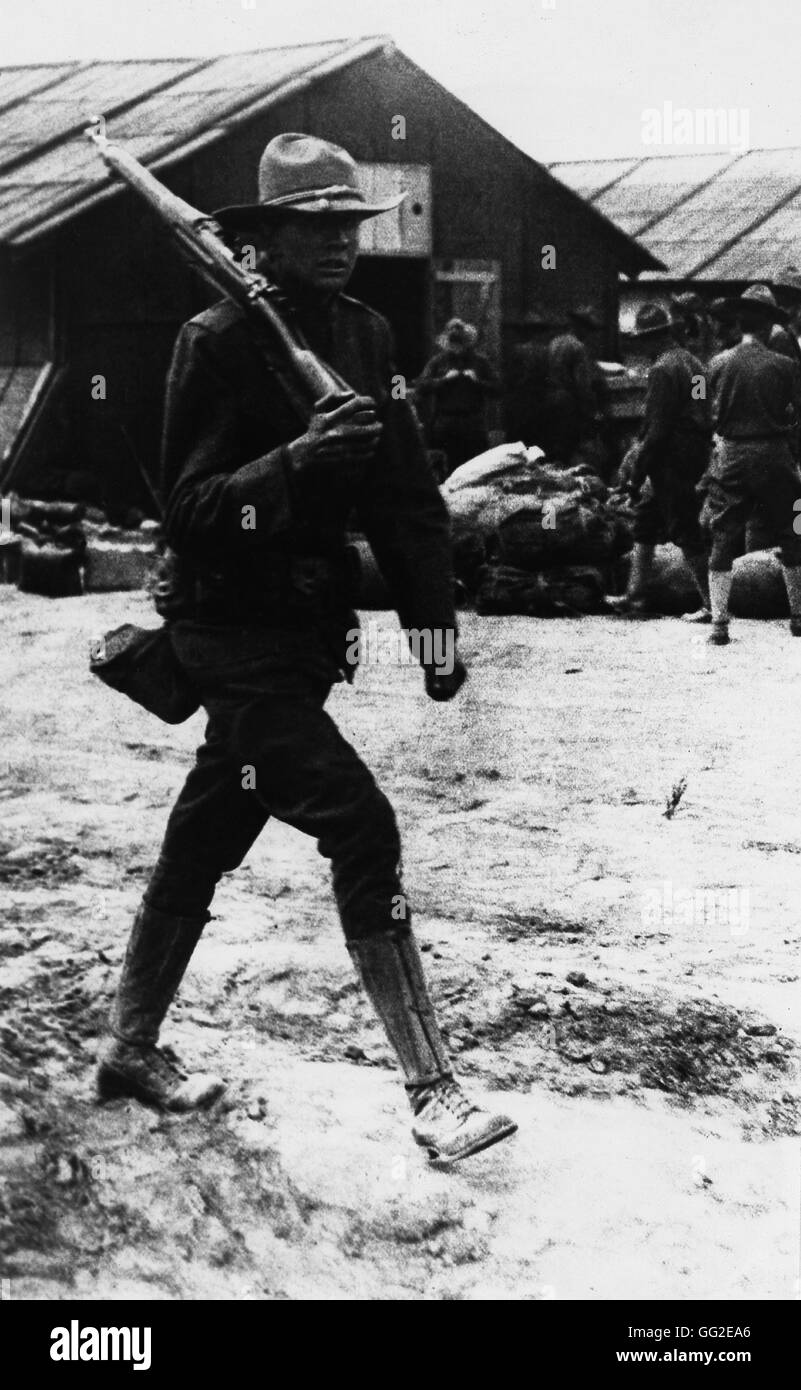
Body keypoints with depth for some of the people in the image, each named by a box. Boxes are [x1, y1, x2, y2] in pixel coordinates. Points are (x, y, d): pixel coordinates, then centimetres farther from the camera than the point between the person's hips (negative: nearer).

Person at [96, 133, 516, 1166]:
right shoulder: (217, 343, -13)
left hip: (308, 640, 7)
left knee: (202, 845, 17)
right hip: (238, 643, -7)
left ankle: (130, 1050, 33)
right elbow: (190, 512, -17)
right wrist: (296, 460, -31)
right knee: (361, 830, -13)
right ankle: (432, 1092, -7)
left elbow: (406, 491, 8)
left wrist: (433, 618, 1)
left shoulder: (365, 336, 7)